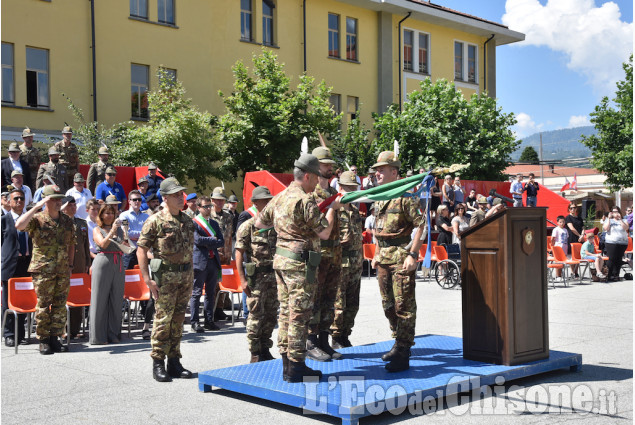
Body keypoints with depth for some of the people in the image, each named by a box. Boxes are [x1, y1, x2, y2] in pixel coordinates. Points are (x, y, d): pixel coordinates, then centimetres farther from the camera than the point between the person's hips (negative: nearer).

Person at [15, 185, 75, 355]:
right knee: (43, 306, 1)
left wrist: (69, 266, 12)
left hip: (63, 271, 4)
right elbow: (19, 225, -25)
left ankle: (54, 338, 16)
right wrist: (37, 206, -24)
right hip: (43, 271, -4)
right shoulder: (37, 219, -4)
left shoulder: (67, 221, 11)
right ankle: (43, 341, 9)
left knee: (60, 306, 7)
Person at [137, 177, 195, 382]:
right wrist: (147, 279, -16)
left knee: (178, 320, 10)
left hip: (185, 275, 6)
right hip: (165, 275, -6)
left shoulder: (187, 221, 12)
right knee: (163, 319, -4)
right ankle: (158, 364, 5)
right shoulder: (155, 221, -8)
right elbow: (141, 249, -10)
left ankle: (174, 362, 19)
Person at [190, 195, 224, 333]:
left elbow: (222, 242, 8)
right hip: (200, 262, -6)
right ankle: (194, 322, 2)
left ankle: (209, 321, 15)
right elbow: (197, 239, -16)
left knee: (210, 293, 9)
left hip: (213, 261, 6)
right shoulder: (193, 223, -2)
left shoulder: (214, 223, 18)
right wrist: (213, 240, -5)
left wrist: (207, 243, -7)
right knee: (196, 293, -3)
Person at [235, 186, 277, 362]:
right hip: (256, 276, -5)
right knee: (256, 315, -3)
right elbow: (239, 254, -7)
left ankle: (265, 349, 21)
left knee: (271, 315, 9)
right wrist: (243, 279, -14)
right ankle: (255, 353, 6)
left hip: (274, 276, 5)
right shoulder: (248, 226, -5)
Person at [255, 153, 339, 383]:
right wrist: (332, 209, -1)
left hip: (281, 260, 9)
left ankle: (287, 364, 19)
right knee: (299, 315, -4)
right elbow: (324, 233, -14)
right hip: (300, 263, -9)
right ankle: (295, 368, 0)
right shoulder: (305, 200, -15)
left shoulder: (279, 198, 12)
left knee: (286, 312, 12)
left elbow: (259, 223, 24)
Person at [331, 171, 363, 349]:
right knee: (338, 303, -3)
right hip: (340, 263, -8)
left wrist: (360, 258, 17)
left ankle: (345, 336, 21)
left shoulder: (355, 211, 15)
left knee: (352, 304, 11)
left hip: (356, 263, 8)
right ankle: (336, 338, 7)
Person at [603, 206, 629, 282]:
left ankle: (616, 275, 8)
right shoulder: (609, 221, 11)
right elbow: (606, 228, -7)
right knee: (611, 259, -9)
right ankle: (609, 275, -4)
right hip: (611, 242, -2)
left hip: (622, 243, 2)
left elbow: (626, 228, -8)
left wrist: (620, 219, -13)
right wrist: (609, 219, -9)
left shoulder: (623, 221, 12)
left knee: (618, 260, 1)